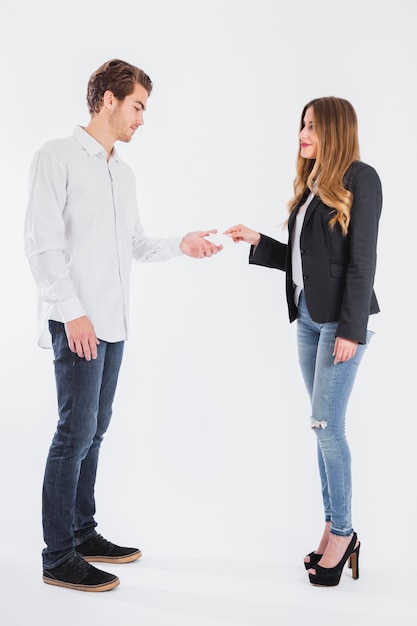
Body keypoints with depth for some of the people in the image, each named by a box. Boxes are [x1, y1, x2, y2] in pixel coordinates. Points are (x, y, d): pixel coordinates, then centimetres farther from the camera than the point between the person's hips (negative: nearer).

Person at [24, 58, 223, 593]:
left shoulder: (122, 172, 19)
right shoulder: (57, 157, -5)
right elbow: (41, 242, -12)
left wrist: (180, 245, 5)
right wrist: (72, 311, -18)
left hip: (113, 322, 8)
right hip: (77, 322, -8)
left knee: (95, 429, 12)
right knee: (76, 431, -7)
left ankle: (82, 533, 25)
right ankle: (58, 556, 4)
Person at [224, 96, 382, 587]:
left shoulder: (359, 179, -7)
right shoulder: (311, 186, 15)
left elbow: (362, 259, -13)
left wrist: (352, 328, -17)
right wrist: (258, 242, 9)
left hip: (341, 319, -8)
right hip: (308, 317, 8)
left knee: (327, 424, -7)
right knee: (325, 425, 9)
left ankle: (342, 532, 9)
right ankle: (333, 529, 18)